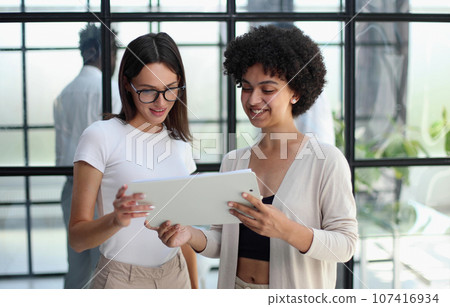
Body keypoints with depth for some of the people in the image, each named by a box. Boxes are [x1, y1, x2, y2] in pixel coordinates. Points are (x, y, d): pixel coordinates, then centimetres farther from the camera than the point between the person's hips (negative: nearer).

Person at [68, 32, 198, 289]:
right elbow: (77, 238, -12)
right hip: (122, 278, -4)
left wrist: (194, 287, 8)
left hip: (176, 275, 5)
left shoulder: (180, 143, 5)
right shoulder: (101, 136, -10)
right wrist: (116, 219, -30)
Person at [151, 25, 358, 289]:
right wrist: (189, 235, -16)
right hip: (234, 286, 4)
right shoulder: (233, 161, 2)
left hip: (297, 292, -4)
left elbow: (345, 245, -16)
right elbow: (221, 242, 4)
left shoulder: (326, 160, -13)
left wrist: (284, 229, -31)